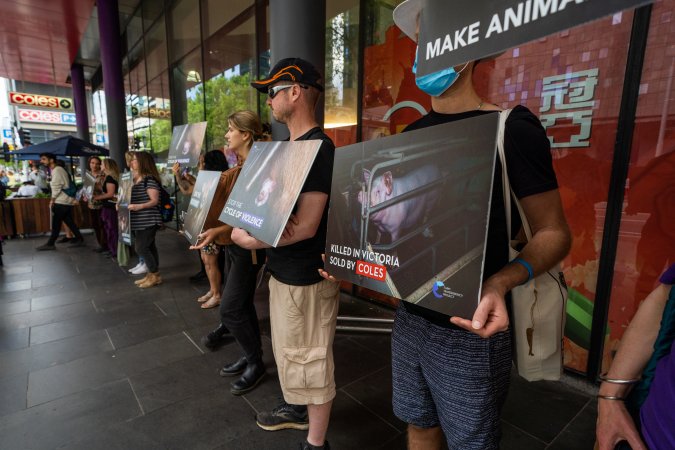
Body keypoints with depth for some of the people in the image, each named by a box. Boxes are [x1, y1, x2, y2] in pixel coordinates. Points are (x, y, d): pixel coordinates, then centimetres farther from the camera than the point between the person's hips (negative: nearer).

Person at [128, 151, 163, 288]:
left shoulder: (149, 179, -14)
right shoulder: (135, 179, 14)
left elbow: (154, 201, -18)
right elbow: (132, 198, 23)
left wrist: (138, 207, -29)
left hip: (148, 221, -9)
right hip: (139, 221, 9)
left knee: (141, 248, -8)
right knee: (149, 247, 12)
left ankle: (155, 275, 5)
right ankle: (152, 274, 20)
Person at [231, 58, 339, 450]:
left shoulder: (317, 147, -20)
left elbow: (306, 225, -25)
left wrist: (252, 241, -16)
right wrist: (232, 226, 9)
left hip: (306, 277, -10)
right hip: (284, 271, 10)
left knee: (309, 360, 7)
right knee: (289, 352, 26)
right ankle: (296, 408, 49)